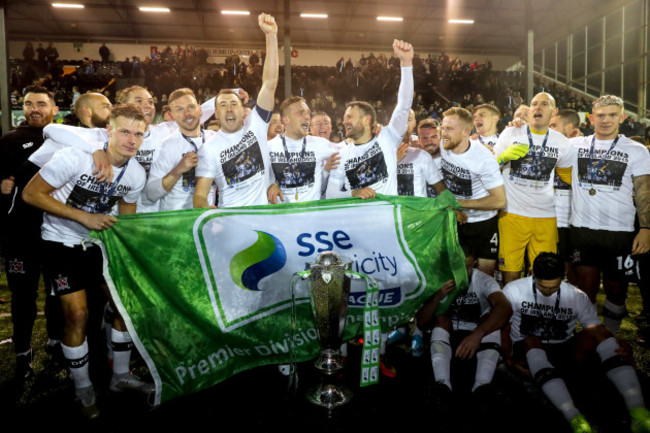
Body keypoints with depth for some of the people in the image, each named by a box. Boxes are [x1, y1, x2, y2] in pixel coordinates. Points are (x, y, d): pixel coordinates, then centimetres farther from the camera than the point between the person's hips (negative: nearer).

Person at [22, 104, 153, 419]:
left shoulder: (137, 175, -6)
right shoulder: (76, 157, -23)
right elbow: (31, 194, -18)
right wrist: (84, 217, -25)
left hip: (98, 241, 5)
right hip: (62, 242, -5)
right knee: (77, 314, -10)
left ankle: (120, 375, 21)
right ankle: (83, 389, 13)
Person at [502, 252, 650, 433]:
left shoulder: (577, 296, 0)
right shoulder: (513, 290, -4)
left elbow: (596, 328, -3)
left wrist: (619, 348, -24)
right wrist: (510, 358, -13)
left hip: (565, 353, 2)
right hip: (530, 351, -2)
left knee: (597, 331, -23)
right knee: (531, 341, -37)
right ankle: (572, 416, -51)